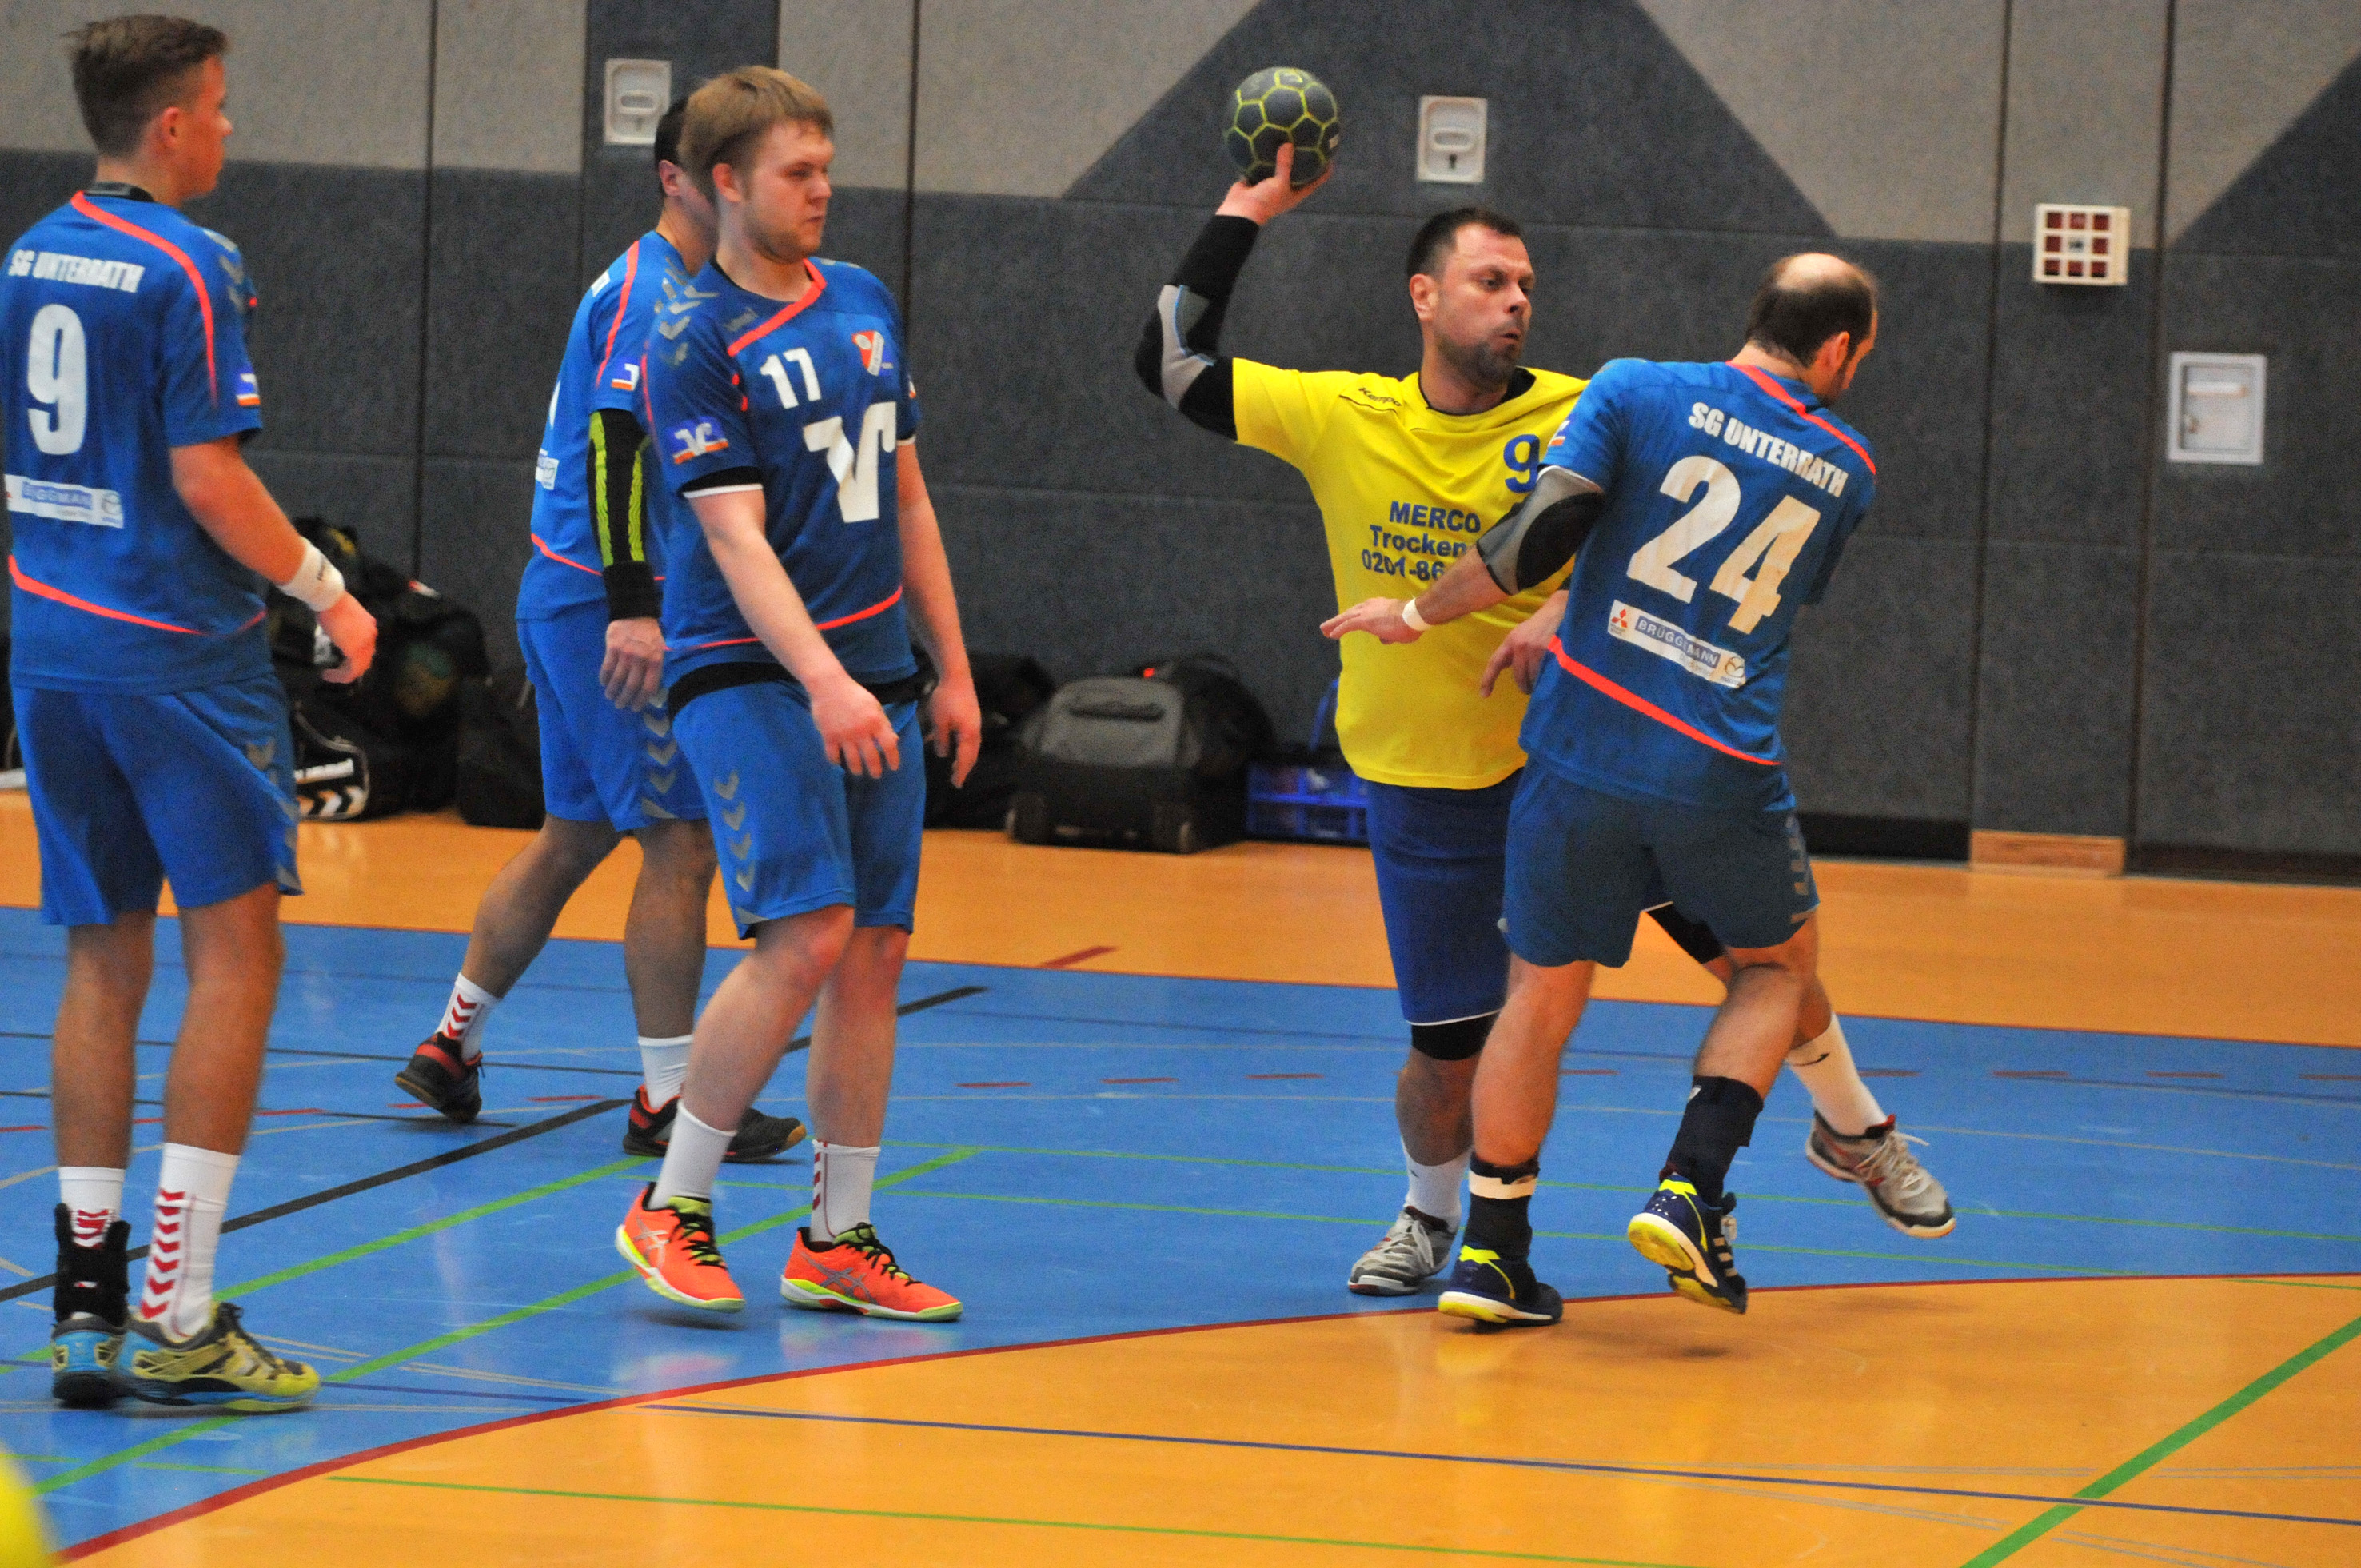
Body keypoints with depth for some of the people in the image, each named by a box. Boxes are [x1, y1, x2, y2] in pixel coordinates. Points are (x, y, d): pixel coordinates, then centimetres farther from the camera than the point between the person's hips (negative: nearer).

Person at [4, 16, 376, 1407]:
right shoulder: (188, 268, -12)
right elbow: (206, 475, -17)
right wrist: (326, 589, -7)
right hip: (177, 651, -8)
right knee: (236, 951, -3)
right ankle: (178, 1316, -9)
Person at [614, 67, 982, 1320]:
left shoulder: (865, 305, 13)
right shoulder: (696, 345, -9)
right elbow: (735, 537, -16)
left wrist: (951, 669, 18)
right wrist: (822, 681, -28)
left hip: (875, 673, 7)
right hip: (747, 670, -7)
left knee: (876, 950, 3)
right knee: (807, 935, -18)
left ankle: (837, 1240, 11)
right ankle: (672, 1210, -5)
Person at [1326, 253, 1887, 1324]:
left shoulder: (1639, 392, -1)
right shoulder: (1847, 475, 7)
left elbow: (1544, 534, -12)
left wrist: (1421, 613, 2)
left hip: (1584, 746, 0)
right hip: (1723, 773, 0)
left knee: (1541, 996, 13)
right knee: (1778, 968, 23)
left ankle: (1490, 1251, 17)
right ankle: (1690, 1195, 5)